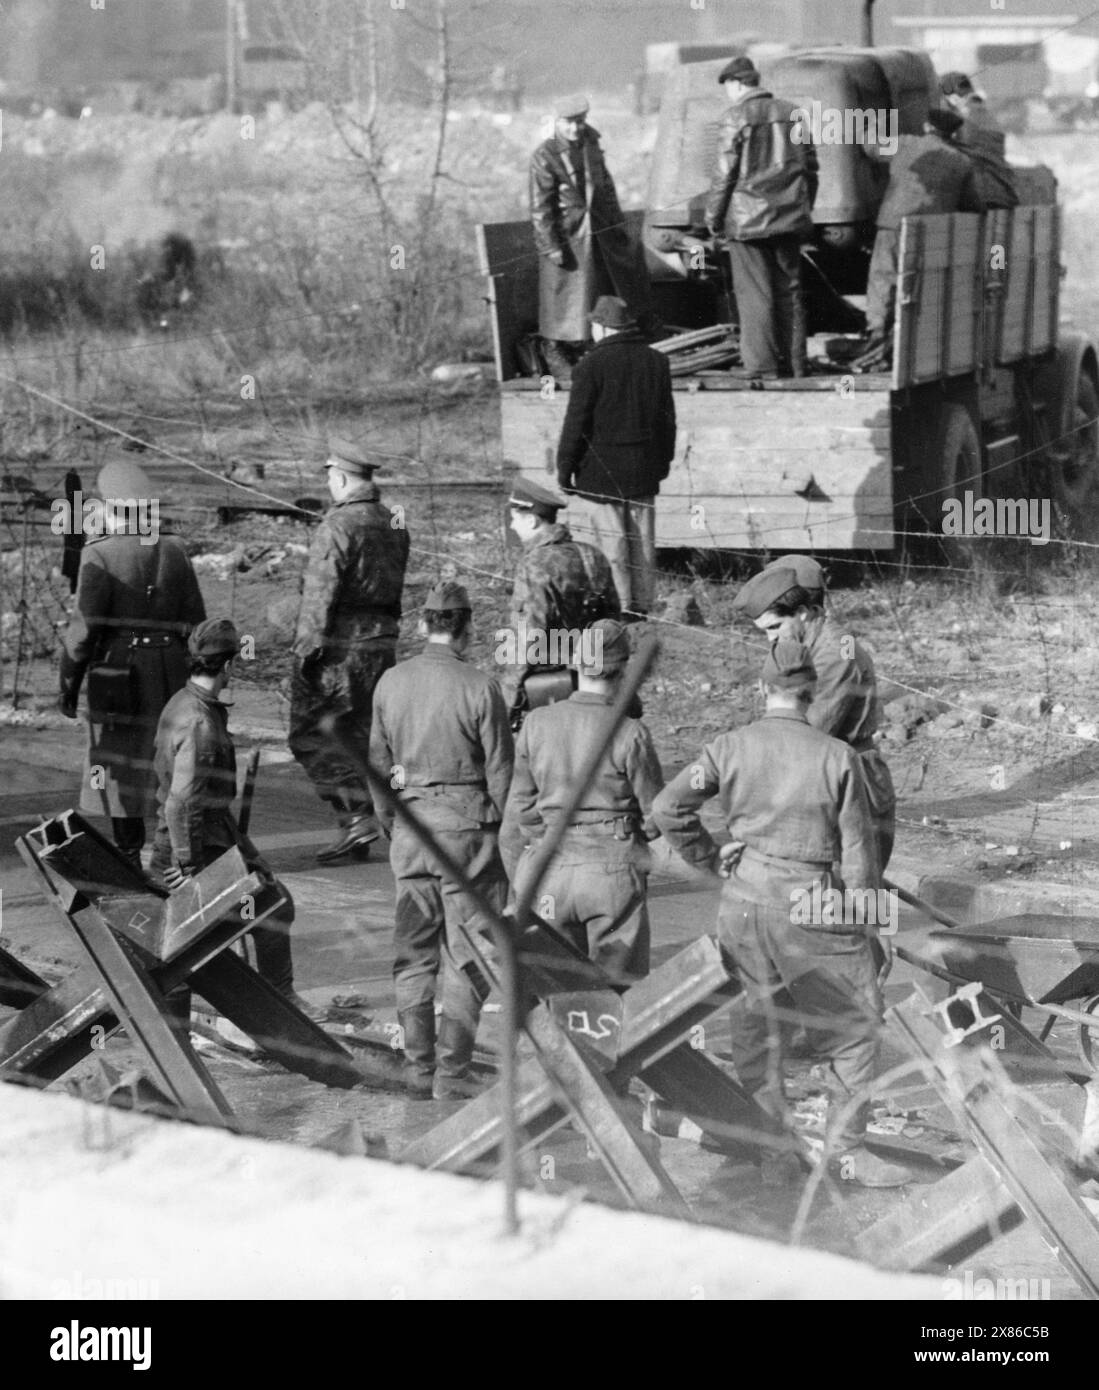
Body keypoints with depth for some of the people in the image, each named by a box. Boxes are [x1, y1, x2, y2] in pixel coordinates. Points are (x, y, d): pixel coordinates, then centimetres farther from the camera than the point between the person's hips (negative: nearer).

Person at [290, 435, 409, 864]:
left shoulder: (337, 527, -15)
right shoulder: (394, 525, 10)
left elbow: (320, 594, -17)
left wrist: (306, 649, -14)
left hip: (340, 645, -8)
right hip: (383, 640, 8)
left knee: (310, 735, -1)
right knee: (362, 736, 13)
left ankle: (358, 815, -11)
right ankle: (360, 838, 15)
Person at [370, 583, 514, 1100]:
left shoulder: (390, 683, 4)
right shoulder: (479, 688, -10)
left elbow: (378, 764, 11)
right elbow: (499, 772, -7)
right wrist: (510, 839, 3)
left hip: (410, 825, 4)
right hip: (467, 824, -4)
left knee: (413, 953, 11)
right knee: (465, 954, 2)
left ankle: (418, 1068, 15)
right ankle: (451, 1073, 2)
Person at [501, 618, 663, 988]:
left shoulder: (537, 725, -2)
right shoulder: (630, 734, -11)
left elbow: (520, 810, 4)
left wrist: (521, 881, 15)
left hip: (552, 869, 3)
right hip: (612, 868, -3)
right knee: (619, 989, 6)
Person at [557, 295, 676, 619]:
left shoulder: (592, 365, -12)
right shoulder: (657, 362, 7)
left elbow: (576, 423, -10)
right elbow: (668, 418, 14)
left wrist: (565, 469, -2)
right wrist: (662, 462, 23)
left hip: (602, 471, -5)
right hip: (644, 472, 6)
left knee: (610, 545, -2)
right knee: (643, 542, 11)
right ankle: (641, 608, 16)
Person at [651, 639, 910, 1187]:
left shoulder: (730, 748, -2)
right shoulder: (836, 756, -7)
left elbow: (667, 807, -3)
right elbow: (857, 849, -3)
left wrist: (711, 860, 9)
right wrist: (863, 924, 7)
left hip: (743, 901, 3)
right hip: (810, 906, -3)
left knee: (754, 1027, 14)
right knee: (853, 1026, 11)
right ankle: (847, 1147, 11)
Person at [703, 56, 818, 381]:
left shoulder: (737, 118, -9)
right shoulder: (792, 114, 10)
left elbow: (725, 173, -11)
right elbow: (810, 166, 14)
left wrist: (713, 216, -1)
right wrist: (803, 208, 23)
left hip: (749, 217, -6)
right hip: (788, 216, 6)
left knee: (754, 292, -1)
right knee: (789, 288, 10)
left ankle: (762, 363, -2)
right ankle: (794, 361, 12)